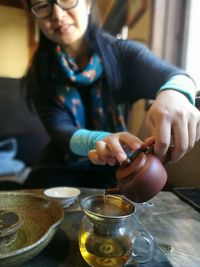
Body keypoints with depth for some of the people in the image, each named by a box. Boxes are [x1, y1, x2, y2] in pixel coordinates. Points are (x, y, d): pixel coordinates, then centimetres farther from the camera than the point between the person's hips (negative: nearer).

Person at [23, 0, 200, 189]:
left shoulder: (123, 53, -6)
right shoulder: (40, 74, -4)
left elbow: (170, 74, -24)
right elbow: (59, 130, -16)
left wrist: (173, 93, -49)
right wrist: (98, 141, -38)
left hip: (114, 169, 0)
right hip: (62, 170, 2)